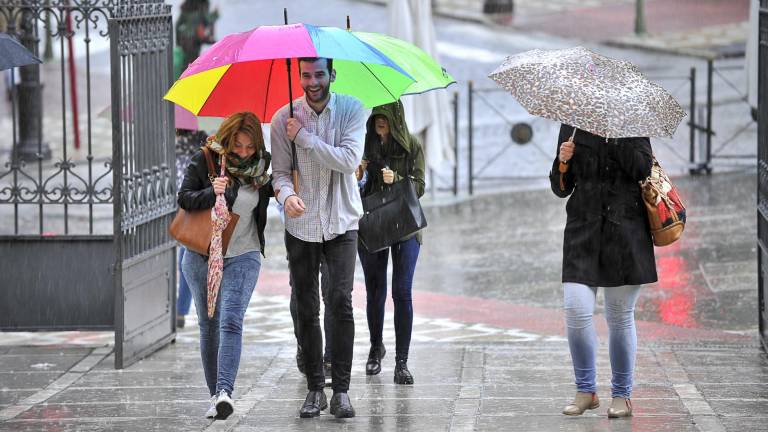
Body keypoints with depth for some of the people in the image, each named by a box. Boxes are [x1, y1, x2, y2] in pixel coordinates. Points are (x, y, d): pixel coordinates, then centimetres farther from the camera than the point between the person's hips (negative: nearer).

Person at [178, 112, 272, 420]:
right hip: (201, 256, 1)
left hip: (243, 257, -1)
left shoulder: (262, 166, -1)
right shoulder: (203, 161, -5)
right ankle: (215, 394, 14)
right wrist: (211, 193, -25)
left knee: (231, 322, -16)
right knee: (209, 325, 6)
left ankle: (225, 391, -27)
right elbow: (184, 198, -6)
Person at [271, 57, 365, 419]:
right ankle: (315, 389, 13)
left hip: (341, 224, -1)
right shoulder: (284, 118, -2)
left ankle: (341, 389, -9)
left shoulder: (351, 110, -4)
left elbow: (349, 160, -16)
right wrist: (286, 194, -24)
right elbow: (280, 171, -2)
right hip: (301, 225, 1)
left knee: (341, 301, -14)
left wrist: (304, 137, -17)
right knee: (306, 310, 4)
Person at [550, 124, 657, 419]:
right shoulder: (572, 128, 10)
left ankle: (622, 395, 16)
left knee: (620, 317, 2)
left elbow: (642, 168, -13)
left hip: (625, 233, -2)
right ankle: (585, 391, 6)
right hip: (583, 231, 2)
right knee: (576, 311, -10)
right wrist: (563, 162, -8)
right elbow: (561, 189, 11)